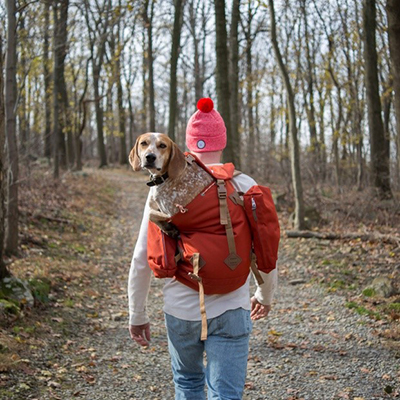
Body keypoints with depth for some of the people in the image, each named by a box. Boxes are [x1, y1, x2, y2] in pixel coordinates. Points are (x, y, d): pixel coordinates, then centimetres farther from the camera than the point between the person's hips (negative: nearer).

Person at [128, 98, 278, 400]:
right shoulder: (244, 187, -4)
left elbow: (142, 258, -3)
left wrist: (137, 314, 9)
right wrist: (265, 295, 22)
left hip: (180, 310, 2)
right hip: (230, 311, -1)